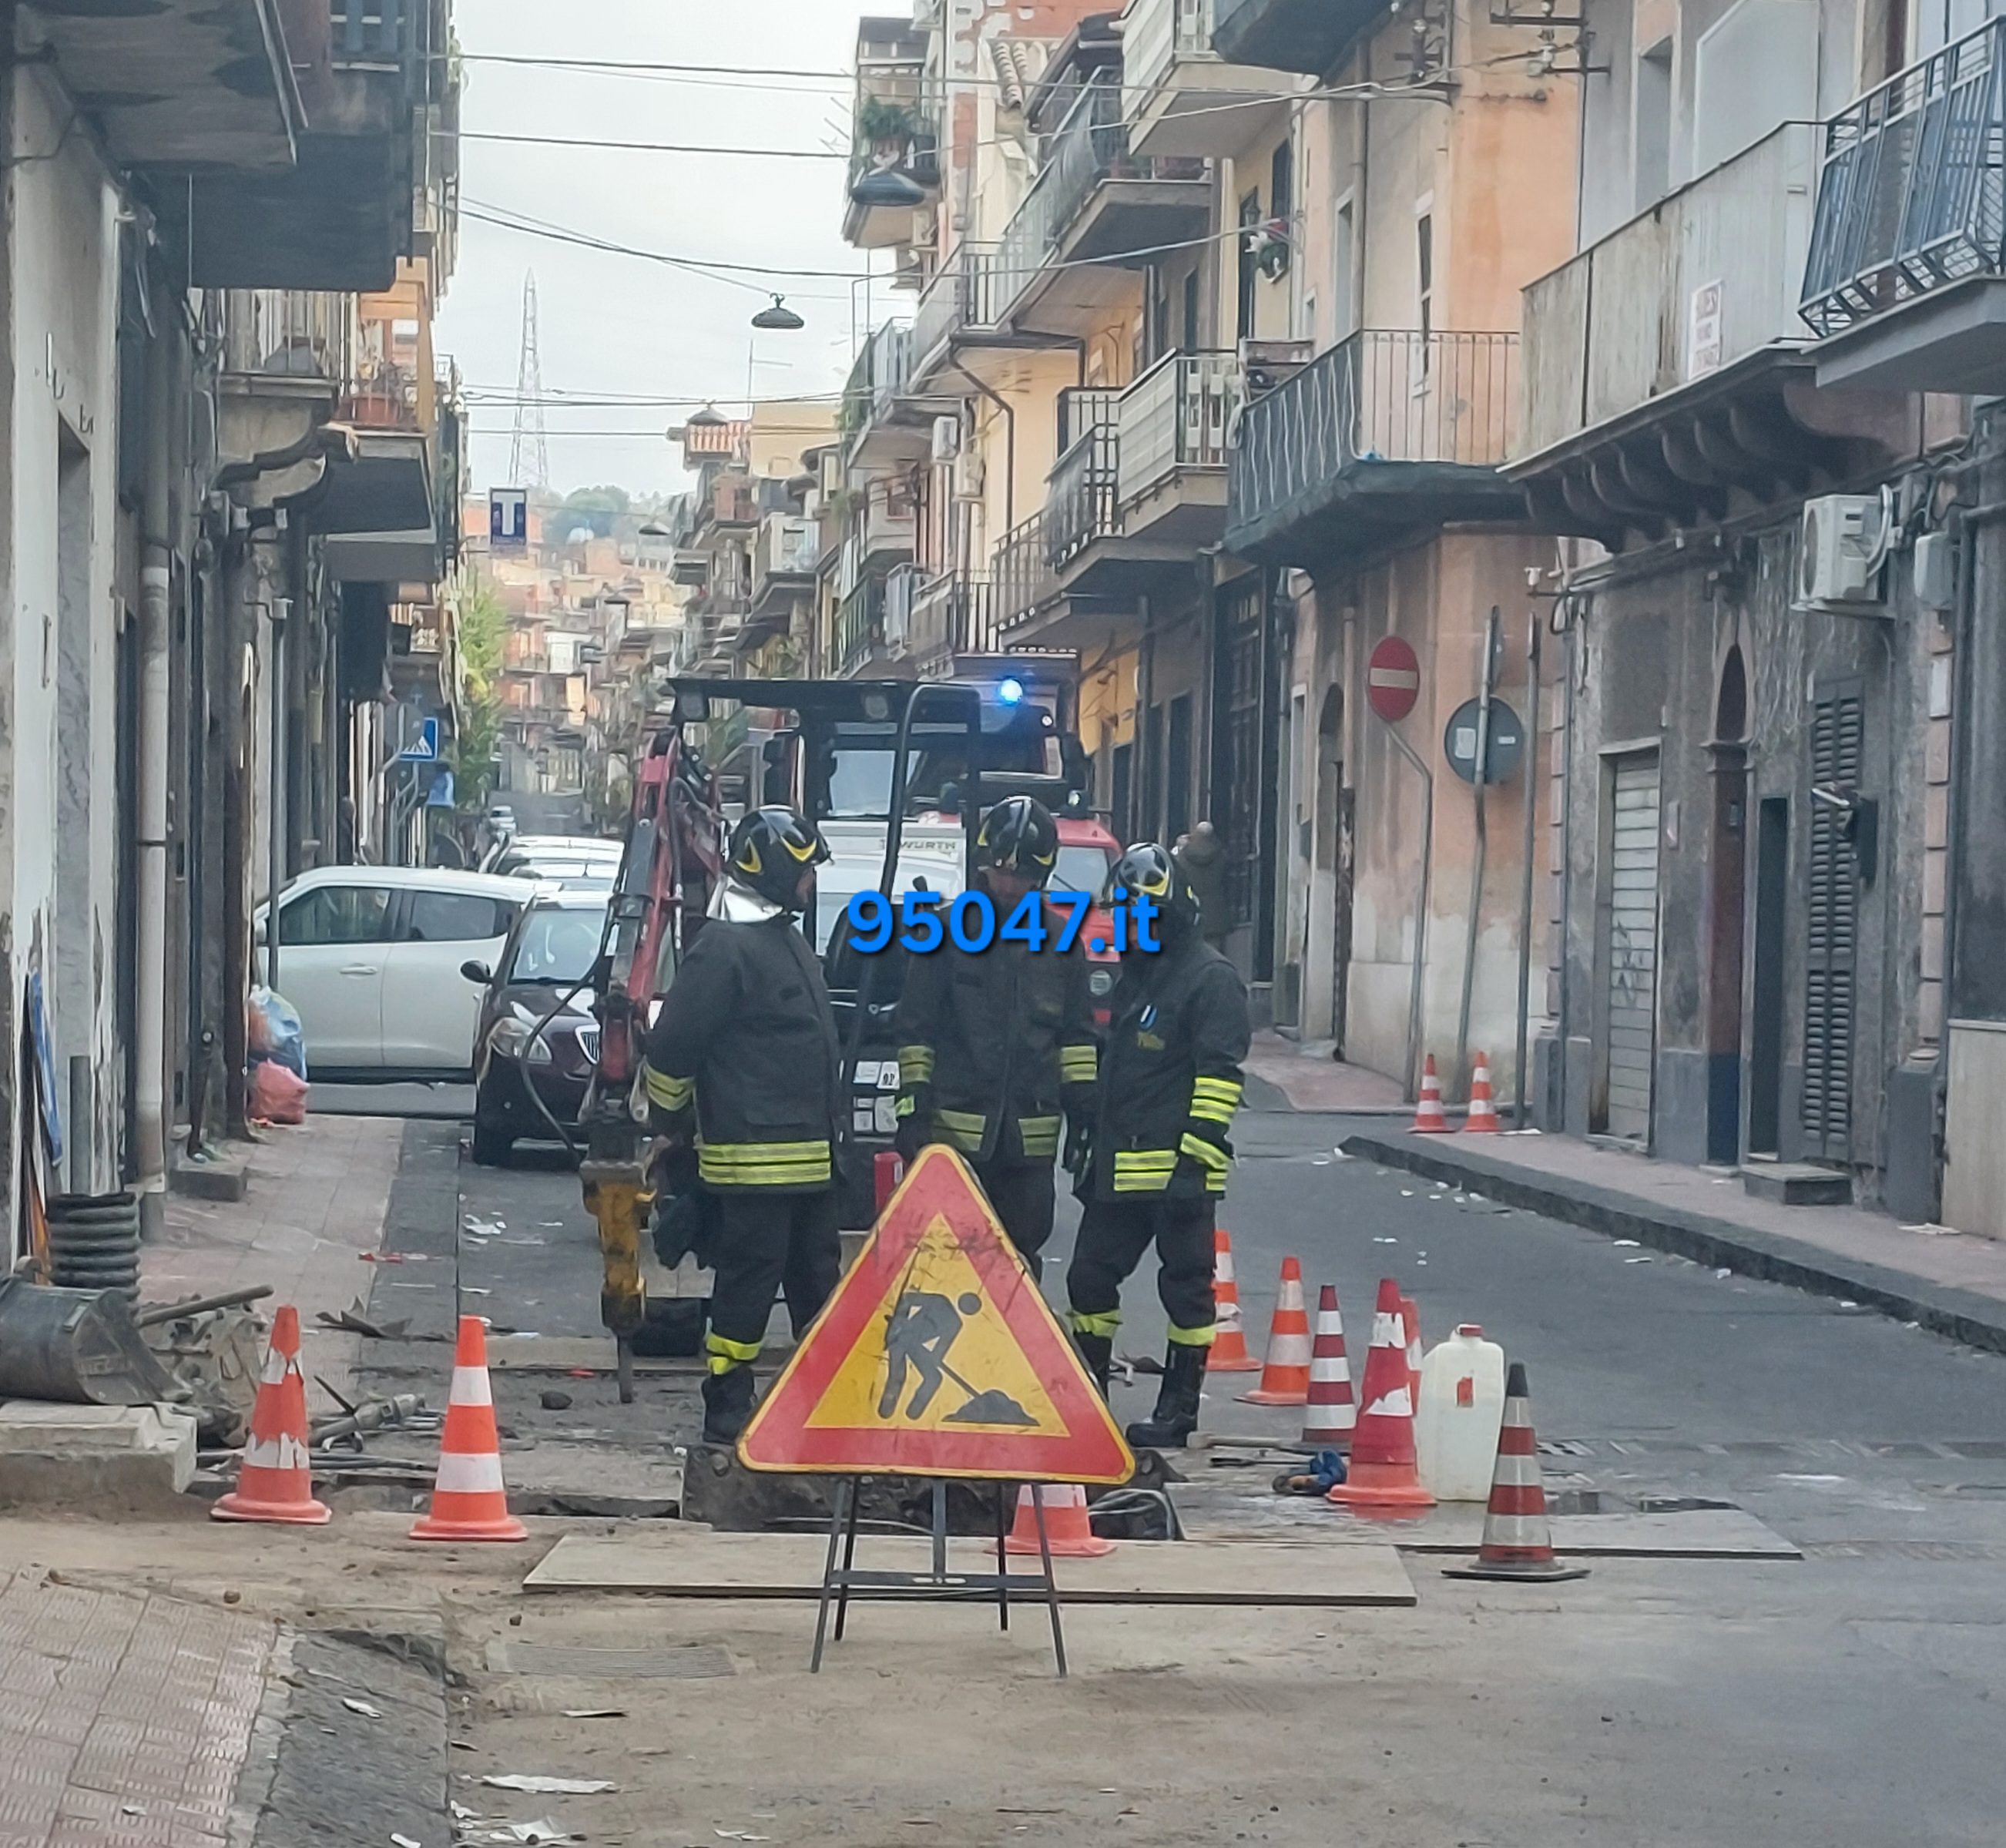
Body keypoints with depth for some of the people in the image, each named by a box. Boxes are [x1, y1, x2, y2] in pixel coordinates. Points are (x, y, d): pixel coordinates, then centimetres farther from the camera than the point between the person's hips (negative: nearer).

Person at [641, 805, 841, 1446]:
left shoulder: (786, 940, 16)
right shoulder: (726, 948, -16)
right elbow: (671, 1046, -16)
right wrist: (672, 1127, -6)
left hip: (807, 1156, 10)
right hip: (754, 1157, -10)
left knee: (818, 1278, 15)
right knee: (748, 1283, -5)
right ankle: (727, 1415, 1)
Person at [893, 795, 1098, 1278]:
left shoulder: (1061, 939, 9)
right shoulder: (945, 930, 0)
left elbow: (1077, 1035, 14)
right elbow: (915, 1029, 0)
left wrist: (1085, 1112, 6)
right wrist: (913, 1109, -6)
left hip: (1030, 1137, 3)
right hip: (956, 1129, -3)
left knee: (1020, 1261, 7)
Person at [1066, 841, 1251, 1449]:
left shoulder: (1210, 978, -9)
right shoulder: (1136, 972, 19)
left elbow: (1219, 1077, -16)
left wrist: (1196, 1159, -21)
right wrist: (1094, 1148, 24)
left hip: (1174, 1168, -9)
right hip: (1119, 1168, 9)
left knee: (1185, 1286, 1)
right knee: (1090, 1278, 11)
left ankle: (1179, 1408, 6)